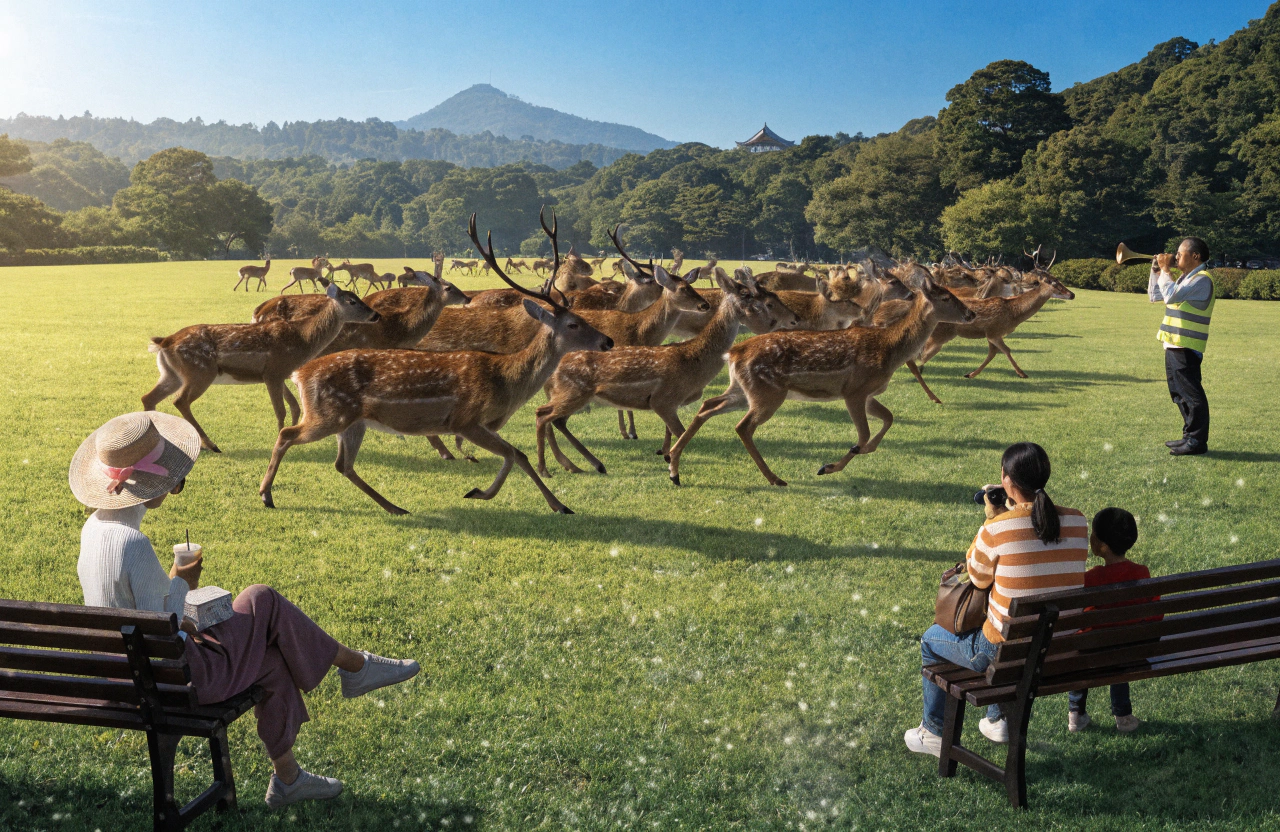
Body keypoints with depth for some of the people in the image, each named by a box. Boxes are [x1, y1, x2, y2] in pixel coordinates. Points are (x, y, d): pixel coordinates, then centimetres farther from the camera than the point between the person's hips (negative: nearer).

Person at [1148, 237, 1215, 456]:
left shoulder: (1202, 279, -13)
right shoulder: (1186, 278, 19)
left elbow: (1171, 295, -27)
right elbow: (1155, 296, 24)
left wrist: (1165, 270, -14)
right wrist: (1156, 270, 13)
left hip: (1186, 348, -10)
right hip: (1174, 345, 10)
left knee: (1191, 394, -7)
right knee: (1179, 393, 16)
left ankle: (1197, 441, -3)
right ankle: (1190, 436, 24)